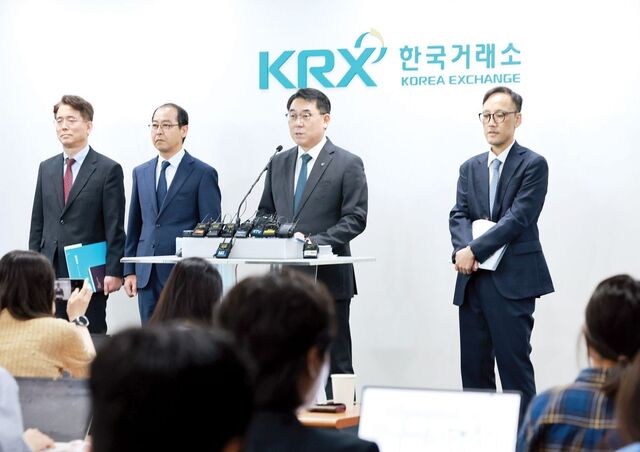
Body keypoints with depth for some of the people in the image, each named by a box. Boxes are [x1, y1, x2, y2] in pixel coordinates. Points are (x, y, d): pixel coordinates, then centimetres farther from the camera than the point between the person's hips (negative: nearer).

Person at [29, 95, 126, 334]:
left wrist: (114, 272, -12)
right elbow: (38, 222, 15)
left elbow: (115, 227, -6)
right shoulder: (47, 168, 14)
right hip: (51, 272, 4)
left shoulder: (108, 170, -2)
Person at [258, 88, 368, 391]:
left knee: (334, 362, 0)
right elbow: (265, 212, 18)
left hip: (328, 278, -5)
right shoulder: (278, 164, 14)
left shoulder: (347, 164, -2)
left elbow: (355, 219, -8)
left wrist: (317, 242, -20)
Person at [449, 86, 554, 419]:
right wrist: (463, 248, -14)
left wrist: (475, 251, -16)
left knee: (513, 362, -6)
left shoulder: (533, 164, -2)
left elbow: (519, 217, -12)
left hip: (512, 279, -6)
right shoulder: (470, 168, 16)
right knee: (473, 365, 7)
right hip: (472, 280, 6)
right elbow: (459, 215, 7)